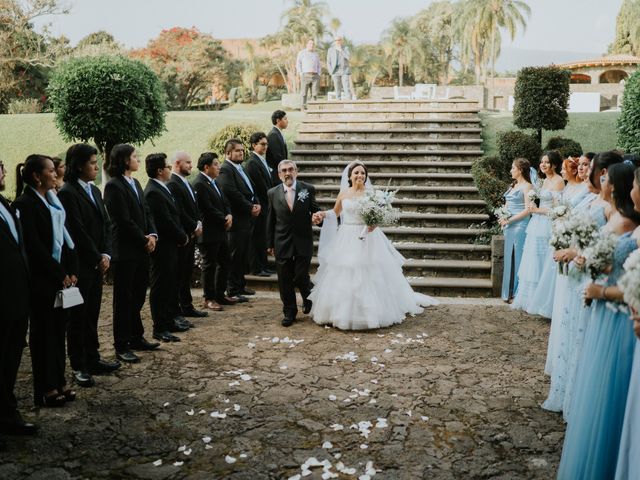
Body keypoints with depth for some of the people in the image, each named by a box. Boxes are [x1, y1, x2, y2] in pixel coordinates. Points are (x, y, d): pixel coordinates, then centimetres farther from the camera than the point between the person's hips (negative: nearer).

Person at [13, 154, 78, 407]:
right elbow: (33, 246, -17)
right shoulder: (25, 204, -12)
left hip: (61, 276, 7)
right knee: (43, 332, 3)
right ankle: (45, 389, 13)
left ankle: (58, 381, 21)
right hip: (41, 280, -7)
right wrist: (59, 274, -13)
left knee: (58, 329, 11)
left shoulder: (53, 201, 11)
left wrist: (71, 271, 1)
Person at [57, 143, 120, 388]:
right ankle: (79, 367, 14)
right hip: (79, 266, -7)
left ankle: (92, 359, 22)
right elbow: (78, 232, -16)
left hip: (97, 264, 7)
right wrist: (96, 258, -10)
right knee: (78, 316, 4)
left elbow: (106, 224, 10)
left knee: (92, 314, 12)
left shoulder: (94, 190, 11)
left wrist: (106, 254, -3)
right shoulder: (67, 193, -13)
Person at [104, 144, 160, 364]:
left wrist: (152, 234, -2)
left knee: (138, 296, 15)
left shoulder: (135, 183, 13)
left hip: (141, 250, 8)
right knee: (124, 299, 1)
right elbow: (124, 220, -17)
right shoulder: (114, 186, -13)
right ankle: (122, 346, 11)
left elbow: (146, 212, 14)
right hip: (125, 252, -8)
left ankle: (137, 338, 27)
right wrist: (144, 240, -10)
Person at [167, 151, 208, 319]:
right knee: (179, 274, -1)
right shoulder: (172, 184, -16)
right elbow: (179, 212, -21)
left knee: (187, 273, 14)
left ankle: (186, 306, 22)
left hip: (191, 235, 9)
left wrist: (198, 223, 1)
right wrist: (195, 227, -13)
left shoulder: (187, 184, 15)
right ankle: (176, 308, 8)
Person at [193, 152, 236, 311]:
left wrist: (229, 214, -5)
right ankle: (209, 299, 14)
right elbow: (209, 209, -21)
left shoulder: (213, 182, 12)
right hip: (209, 233, -9)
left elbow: (224, 201, 15)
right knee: (209, 265, 2)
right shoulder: (199, 184, -18)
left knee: (225, 262, 15)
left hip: (221, 231, 9)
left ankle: (220, 294, 27)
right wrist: (224, 221, -10)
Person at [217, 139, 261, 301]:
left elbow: (251, 189, 20)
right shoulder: (225, 169, -12)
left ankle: (241, 284, 28)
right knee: (235, 255, -1)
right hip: (237, 220, -9)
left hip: (247, 219, 9)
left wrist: (257, 204, 1)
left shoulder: (241, 168, 18)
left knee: (243, 254, 16)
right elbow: (232, 193, -22)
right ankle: (233, 290, 7)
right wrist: (250, 207, -15)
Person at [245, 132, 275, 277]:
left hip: (265, 205, 9)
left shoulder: (261, 160, 14)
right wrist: (270, 201, -10)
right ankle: (257, 268, 6)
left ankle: (263, 266, 22)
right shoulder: (252, 162, -15)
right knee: (257, 237, -1)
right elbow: (260, 185, -18)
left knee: (262, 237, 14)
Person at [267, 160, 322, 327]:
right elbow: (271, 220, 7)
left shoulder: (308, 189, -2)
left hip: (303, 242, -1)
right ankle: (289, 312, 21)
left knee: (301, 276, -1)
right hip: (282, 242, 2)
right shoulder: (273, 193, 2)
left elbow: (315, 209, 5)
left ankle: (308, 298, 32)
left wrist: (316, 216, -20)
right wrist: (270, 243, 8)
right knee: (285, 280, 6)